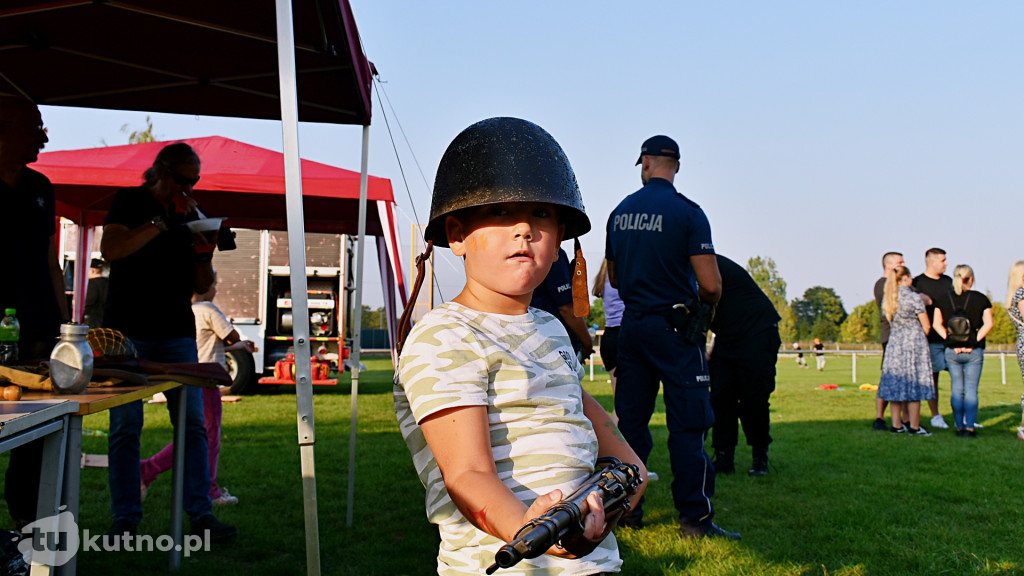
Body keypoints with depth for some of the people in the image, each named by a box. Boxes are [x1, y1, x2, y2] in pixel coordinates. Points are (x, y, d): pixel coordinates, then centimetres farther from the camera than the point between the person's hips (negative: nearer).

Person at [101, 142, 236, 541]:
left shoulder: (191, 215, 16)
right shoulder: (130, 201, 6)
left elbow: (202, 287, 16)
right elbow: (110, 249, -12)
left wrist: (204, 256, -5)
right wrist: (163, 222, -16)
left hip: (177, 332, 4)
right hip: (127, 330, -3)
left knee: (193, 424, -4)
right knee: (125, 426, -4)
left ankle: (200, 515, -2)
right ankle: (125, 518, 2)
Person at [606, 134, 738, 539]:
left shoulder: (620, 213, 7)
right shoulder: (687, 213, -10)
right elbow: (711, 285, -14)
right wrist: (703, 305, 6)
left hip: (632, 324, 5)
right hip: (675, 327, -5)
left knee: (631, 419, 11)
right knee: (687, 423, -1)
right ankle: (694, 517, -1)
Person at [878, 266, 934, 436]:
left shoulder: (886, 298, 7)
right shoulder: (914, 297, -8)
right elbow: (926, 326, -4)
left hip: (893, 343, 5)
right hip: (915, 343, -5)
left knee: (895, 384, 7)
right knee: (914, 384, -1)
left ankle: (897, 425, 9)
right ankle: (914, 426, 2)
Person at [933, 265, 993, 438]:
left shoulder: (943, 300, 4)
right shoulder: (981, 299, -2)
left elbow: (937, 324, -2)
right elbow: (989, 324, -9)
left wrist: (950, 340, -4)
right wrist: (974, 341, -9)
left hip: (952, 351, 2)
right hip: (974, 351, -2)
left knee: (956, 389, 8)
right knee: (971, 389, 2)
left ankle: (960, 427, 10)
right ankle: (970, 427, -1)